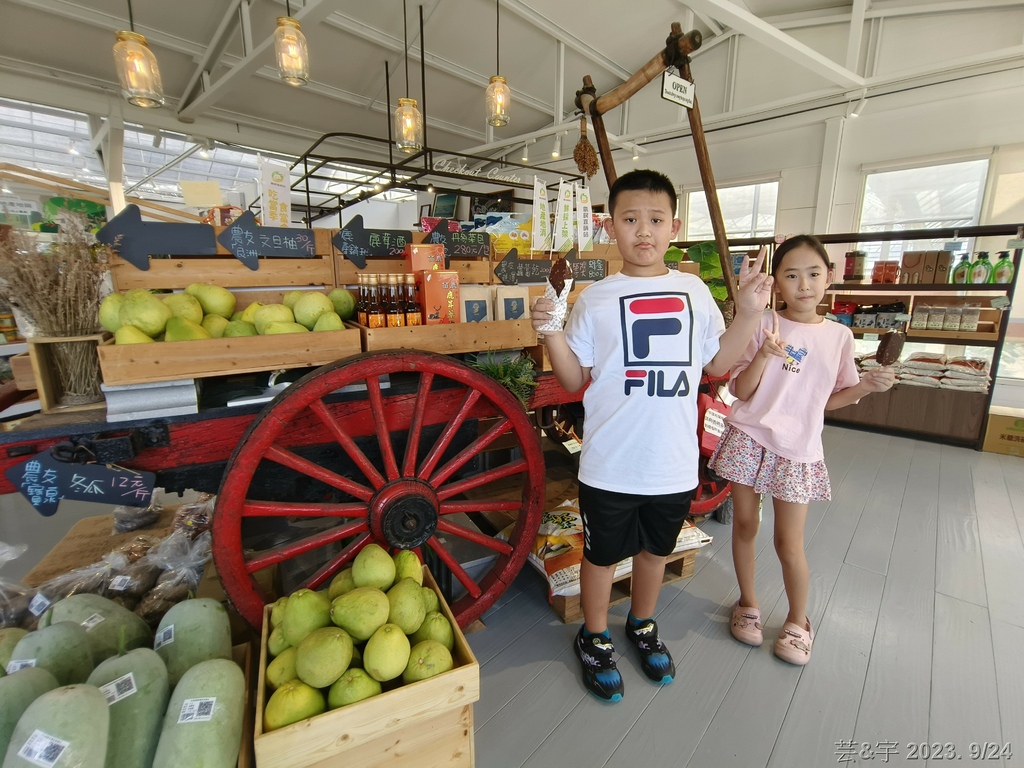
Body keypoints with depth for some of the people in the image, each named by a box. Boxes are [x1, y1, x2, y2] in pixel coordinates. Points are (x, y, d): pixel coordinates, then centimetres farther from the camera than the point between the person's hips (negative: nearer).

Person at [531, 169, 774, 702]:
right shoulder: (596, 299, -5)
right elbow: (574, 380, -5)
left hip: (674, 463, 4)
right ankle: (594, 638, 42)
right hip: (610, 464, -3)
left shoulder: (694, 291, 4)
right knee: (602, 553, 15)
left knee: (655, 548, 24)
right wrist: (550, 334, -19)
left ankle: (643, 625, 51)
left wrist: (749, 312, 1)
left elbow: (718, 363, 10)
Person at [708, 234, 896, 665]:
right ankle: (748, 603, 35)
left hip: (798, 449, 1)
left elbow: (830, 400, 11)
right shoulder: (763, 325, -3)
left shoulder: (839, 336, 5)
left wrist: (868, 385, -5)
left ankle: (798, 620, 32)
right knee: (745, 525, 10)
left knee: (789, 543, 4)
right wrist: (763, 356, -20)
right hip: (749, 439, -1)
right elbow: (740, 391, -6)